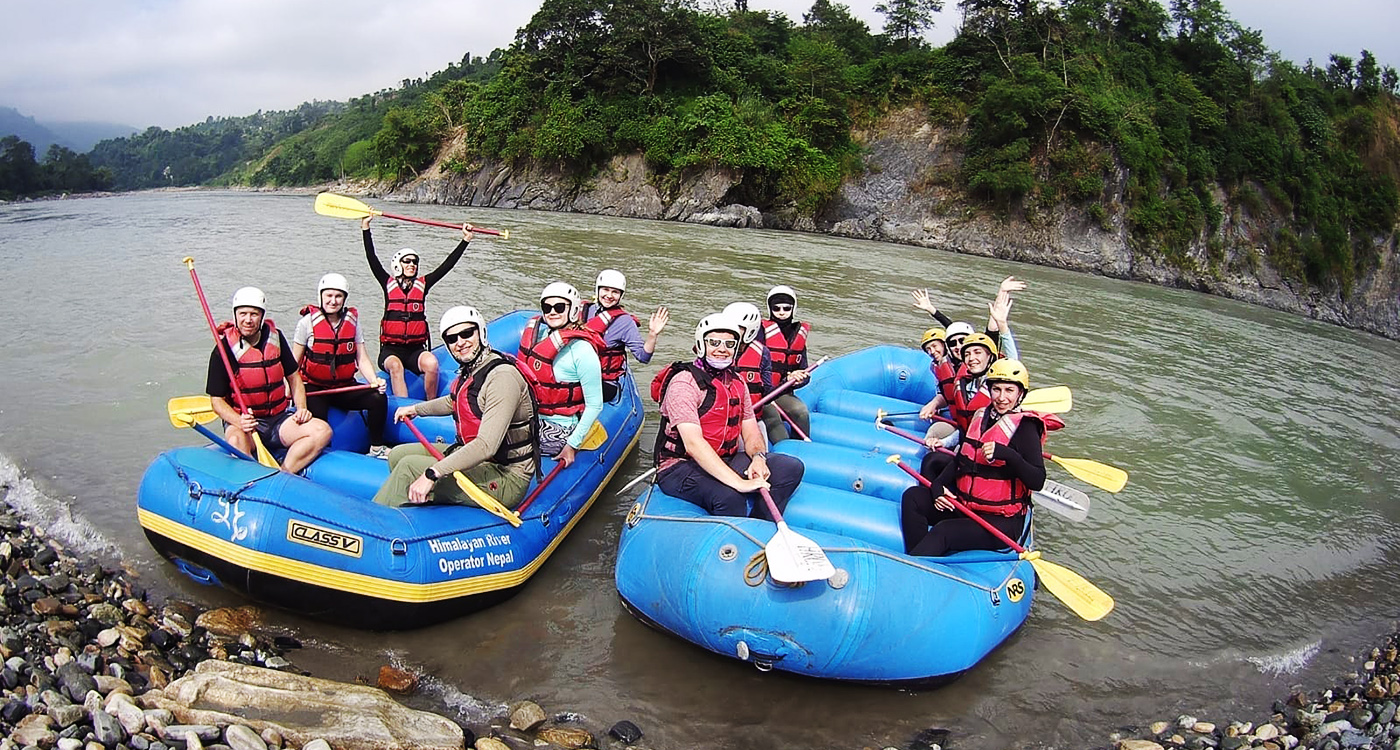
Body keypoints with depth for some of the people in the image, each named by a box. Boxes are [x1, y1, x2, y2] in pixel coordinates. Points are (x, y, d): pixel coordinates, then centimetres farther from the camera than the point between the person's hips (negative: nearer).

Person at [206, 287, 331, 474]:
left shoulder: (275, 338, 6)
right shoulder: (224, 349, -6)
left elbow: (294, 377, 17)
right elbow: (217, 400, -6)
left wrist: (301, 408, -1)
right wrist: (240, 421, -25)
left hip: (279, 418, 4)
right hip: (240, 421, -4)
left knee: (322, 431, -21)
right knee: (236, 441, -38)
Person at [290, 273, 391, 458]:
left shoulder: (352, 321, 6)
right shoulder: (308, 322, -3)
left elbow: (362, 359, 4)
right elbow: (293, 363, 0)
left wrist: (374, 381, -15)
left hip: (345, 387, 4)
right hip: (314, 388, -3)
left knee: (378, 399, -19)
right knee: (317, 422, -32)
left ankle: (376, 449, -4)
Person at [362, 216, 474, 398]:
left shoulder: (423, 284, 9)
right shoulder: (389, 284, 7)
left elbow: (447, 264, 6)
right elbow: (372, 258, 0)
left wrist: (465, 240, 3)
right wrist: (365, 227, -6)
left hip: (416, 349, 1)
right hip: (391, 349, -1)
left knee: (431, 363, -31)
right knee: (395, 366, -34)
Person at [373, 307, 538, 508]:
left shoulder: (502, 376, -23)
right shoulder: (469, 369, 6)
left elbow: (486, 446, -33)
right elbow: (454, 402, 32)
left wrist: (432, 474, -35)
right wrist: (416, 409, 40)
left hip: (506, 479, -10)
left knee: (410, 467, -18)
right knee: (397, 455, 11)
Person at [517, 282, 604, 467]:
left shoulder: (583, 351, -15)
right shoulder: (536, 333, 5)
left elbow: (595, 406, -13)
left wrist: (572, 445, -16)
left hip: (561, 430, -7)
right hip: (532, 419, 7)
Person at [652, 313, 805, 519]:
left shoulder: (737, 382, 10)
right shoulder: (684, 382, -16)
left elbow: (750, 431, 10)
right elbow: (693, 444, -27)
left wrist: (758, 457, -16)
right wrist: (738, 482, -35)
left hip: (725, 460, 8)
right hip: (680, 468, -8)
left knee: (792, 467, -9)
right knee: (729, 496, -37)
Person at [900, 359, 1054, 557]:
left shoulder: (1025, 427, -11)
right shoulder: (982, 416, 9)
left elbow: (1037, 481, -21)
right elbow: (959, 460, 16)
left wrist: (1007, 454, -35)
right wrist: (938, 485, -2)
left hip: (1003, 522, -7)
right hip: (964, 506, 7)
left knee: (943, 532, -29)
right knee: (912, 497, -8)